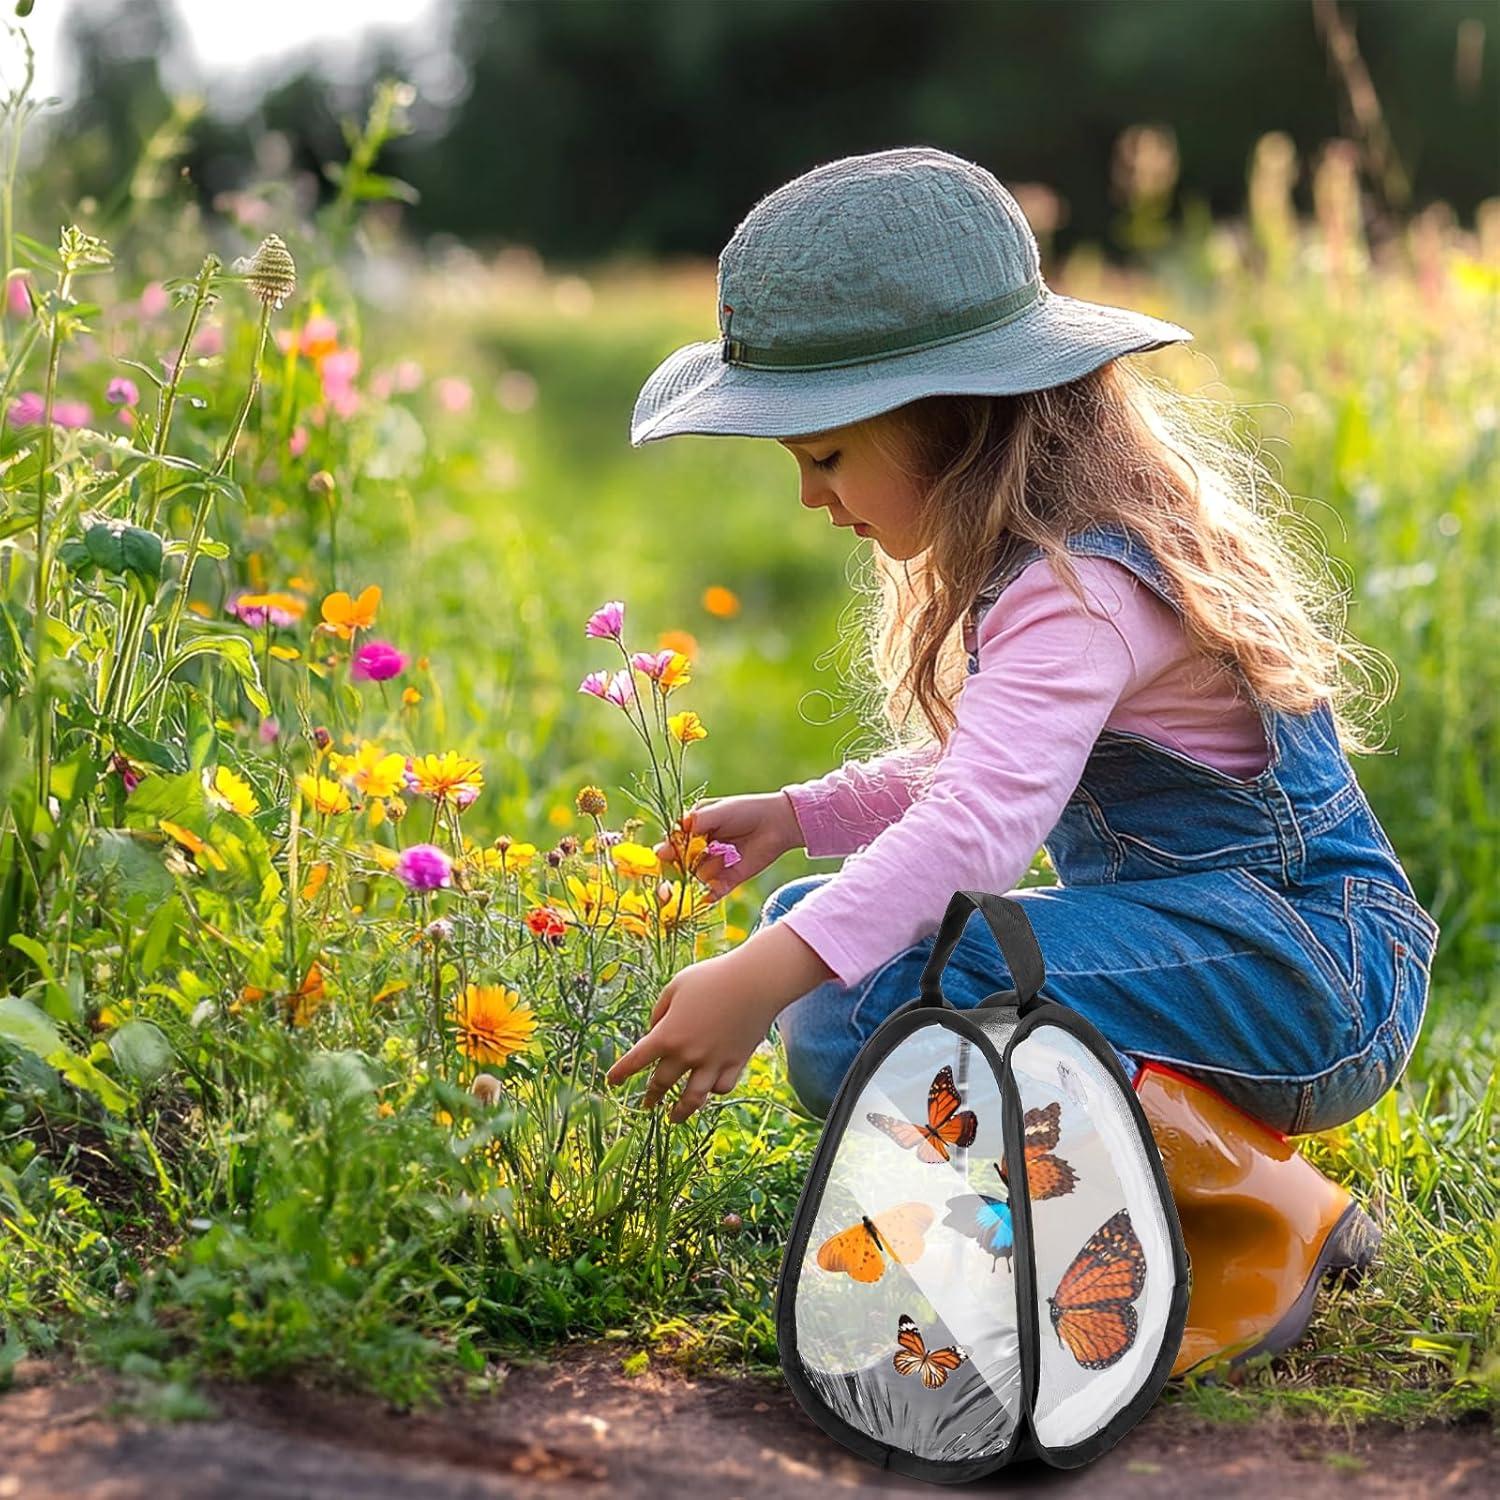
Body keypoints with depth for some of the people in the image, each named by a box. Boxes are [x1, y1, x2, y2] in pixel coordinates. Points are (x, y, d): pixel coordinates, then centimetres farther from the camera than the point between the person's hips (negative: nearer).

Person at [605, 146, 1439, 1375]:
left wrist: (763, 980, -43)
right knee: (812, 924, 11)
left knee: (855, 1017, -28)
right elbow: (975, 770, 23)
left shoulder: (1078, 589, -22)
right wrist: (803, 815, 9)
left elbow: (983, 822, -36)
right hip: (1182, 928, 11)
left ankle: (1261, 1220, -14)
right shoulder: (1049, 548, 11)